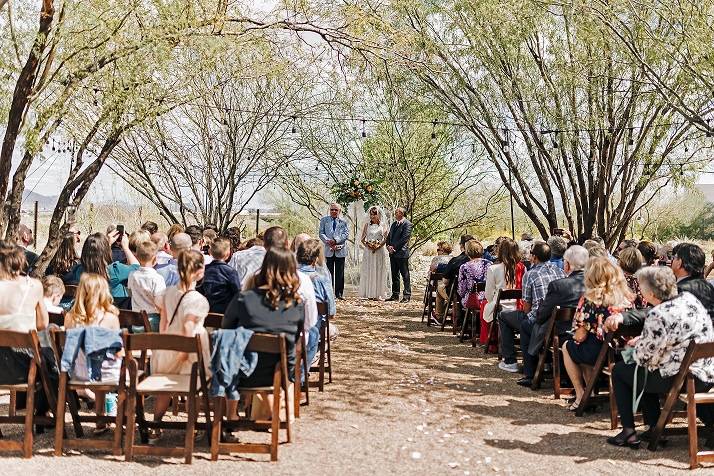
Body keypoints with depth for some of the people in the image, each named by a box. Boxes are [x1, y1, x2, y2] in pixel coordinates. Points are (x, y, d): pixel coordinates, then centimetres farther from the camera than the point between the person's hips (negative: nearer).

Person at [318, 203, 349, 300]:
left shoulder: (344, 222, 9)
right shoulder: (324, 220, 10)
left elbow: (346, 234, -1)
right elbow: (321, 233, 3)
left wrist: (336, 240, -15)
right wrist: (328, 241, -13)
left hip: (340, 250, 0)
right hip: (328, 250, 0)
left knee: (340, 273, 3)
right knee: (329, 272, 3)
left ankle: (339, 293, 9)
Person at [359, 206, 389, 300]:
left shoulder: (382, 225, 6)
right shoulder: (367, 225, 11)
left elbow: (386, 238, 1)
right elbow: (362, 238, 8)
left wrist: (378, 246, -13)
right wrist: (367, 245, -10)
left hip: (379, 251, -1)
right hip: (368, 251, 1)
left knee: (378, 271, -2)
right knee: (368, 271, -2)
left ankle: (378, 294, 1)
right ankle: (369, 294, 1)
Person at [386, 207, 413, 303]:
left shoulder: (407, 224, -7)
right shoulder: (394, 224, 18)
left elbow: (404, 238, -15)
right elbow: (389, 236, 20)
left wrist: (394, 247, -14)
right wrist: (388, 246, 0)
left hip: (402, 253, -8)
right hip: (393, 253, 8)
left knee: (405, 275, -4)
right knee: (394, 275, 11)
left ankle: (407, 296, -1)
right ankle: (395, 295, 17)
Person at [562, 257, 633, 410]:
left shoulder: (590, 300, -13)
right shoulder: (628, 296, 0)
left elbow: (580, 336, -10)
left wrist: (575, 337, 13)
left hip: (599, 352, -6)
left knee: (567, 347, 23)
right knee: (585, 348, 32)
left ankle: (581, 395, 22)